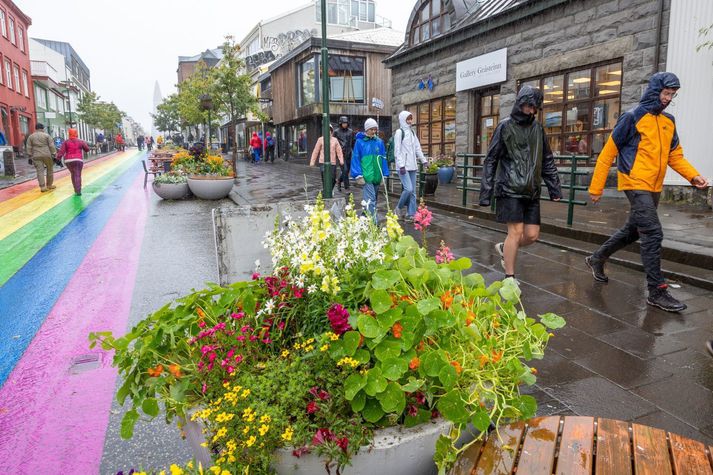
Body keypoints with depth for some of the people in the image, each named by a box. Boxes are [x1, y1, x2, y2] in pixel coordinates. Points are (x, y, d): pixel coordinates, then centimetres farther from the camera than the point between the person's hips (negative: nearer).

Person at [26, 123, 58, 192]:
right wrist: (53, 154, -2)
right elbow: (51, 146, -4)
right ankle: (49, 185, 18)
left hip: (36, 156, 2)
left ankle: (42, 187, -7)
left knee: (40, 171, -1)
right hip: (47, 155, -2)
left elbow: (29, 148, 7)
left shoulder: (30, 136, 9)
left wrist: (30, 156, 10)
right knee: (50, 169, 13)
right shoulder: (46, 135, 1)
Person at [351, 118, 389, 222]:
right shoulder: (360, 141, -1)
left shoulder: (379, 142, 9)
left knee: (374, 199, 13)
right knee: (370, 199, -12)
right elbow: (355, 159, -2)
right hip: (366, 176, -5)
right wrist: (358, 175, -8)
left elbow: (383, 159, 12)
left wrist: (384, 175, 8)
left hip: (377, 176, 5)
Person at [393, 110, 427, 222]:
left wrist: (423, 160, 13)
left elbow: (417, 148, 19)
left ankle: (411, 214, 10)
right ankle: (398, 208, 5)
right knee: (408, 189, -16)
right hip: (403, 166, -7)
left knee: (412, 191, 5)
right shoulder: (399, 132, -5)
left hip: (412, 165, 7)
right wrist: (401, 165, -16)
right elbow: (397, 150, -10)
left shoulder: (412, 132, 16)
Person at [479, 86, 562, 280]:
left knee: (532, 235, 2)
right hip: (510, 189, -5)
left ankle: (504, 248, 31)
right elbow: (491, 160, -2)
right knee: (516, 232, -9)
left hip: (531, 191, 5)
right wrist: (486, 191, -7)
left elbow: (547, 161, 17)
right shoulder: (505, 127, 0)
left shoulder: (537, 128, 14)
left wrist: (554, 187, 10)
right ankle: (509, 278, 3)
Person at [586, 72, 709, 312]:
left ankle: (597, 259, 37)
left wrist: (693, 176, -1)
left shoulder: (668, 121, 13)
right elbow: (608, 153, -7)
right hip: (636, 184, -8)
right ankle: (657, 292, -7)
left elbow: (675, 155, 17)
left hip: (654, 187, 8)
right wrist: (596, 187, -9)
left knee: (632, 231, 17)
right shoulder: (633, 117, -7)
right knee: (653, 234, -12)